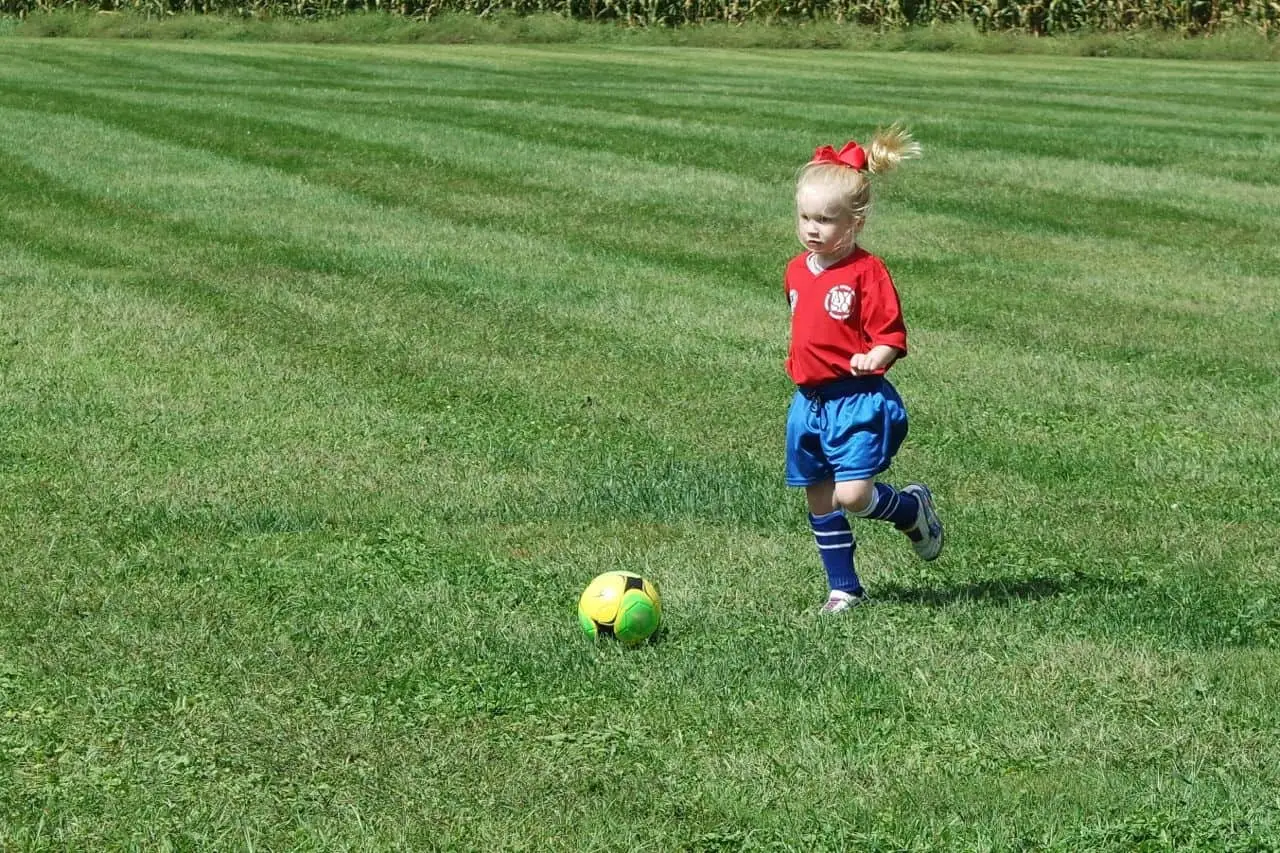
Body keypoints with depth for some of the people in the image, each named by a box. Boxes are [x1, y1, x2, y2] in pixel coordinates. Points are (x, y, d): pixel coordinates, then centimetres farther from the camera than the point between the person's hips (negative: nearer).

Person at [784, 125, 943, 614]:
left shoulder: (866, 272, -13)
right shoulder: (797, 270, 9)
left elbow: (891, 335, -13)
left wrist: (875, 358, -30)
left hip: (858, 400, -7)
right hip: (809, 402, 7)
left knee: (852, 495, -17)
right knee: (819, 501, 10)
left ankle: (914, 509, 14)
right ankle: (844, 588, 23)